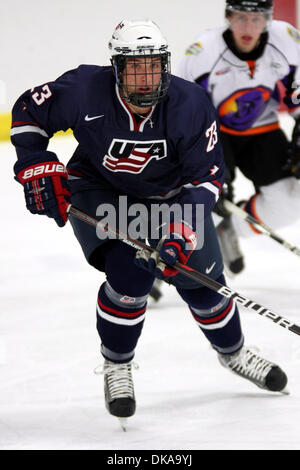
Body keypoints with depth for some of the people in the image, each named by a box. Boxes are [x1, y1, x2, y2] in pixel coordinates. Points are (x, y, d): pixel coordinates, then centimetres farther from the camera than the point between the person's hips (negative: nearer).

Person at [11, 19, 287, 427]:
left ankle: (232, 351, 33)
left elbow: (206, 177, -20)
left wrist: (182, 230, -33)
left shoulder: (191, 106, -26)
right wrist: (38, 168, -21)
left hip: (169, 193, 2)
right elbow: (28, 112, -11)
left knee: (201, 282, 2)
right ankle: (116, 368, -1)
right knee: (130, 271, -24)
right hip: (99, 191, -2)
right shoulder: (85, 92, -28)